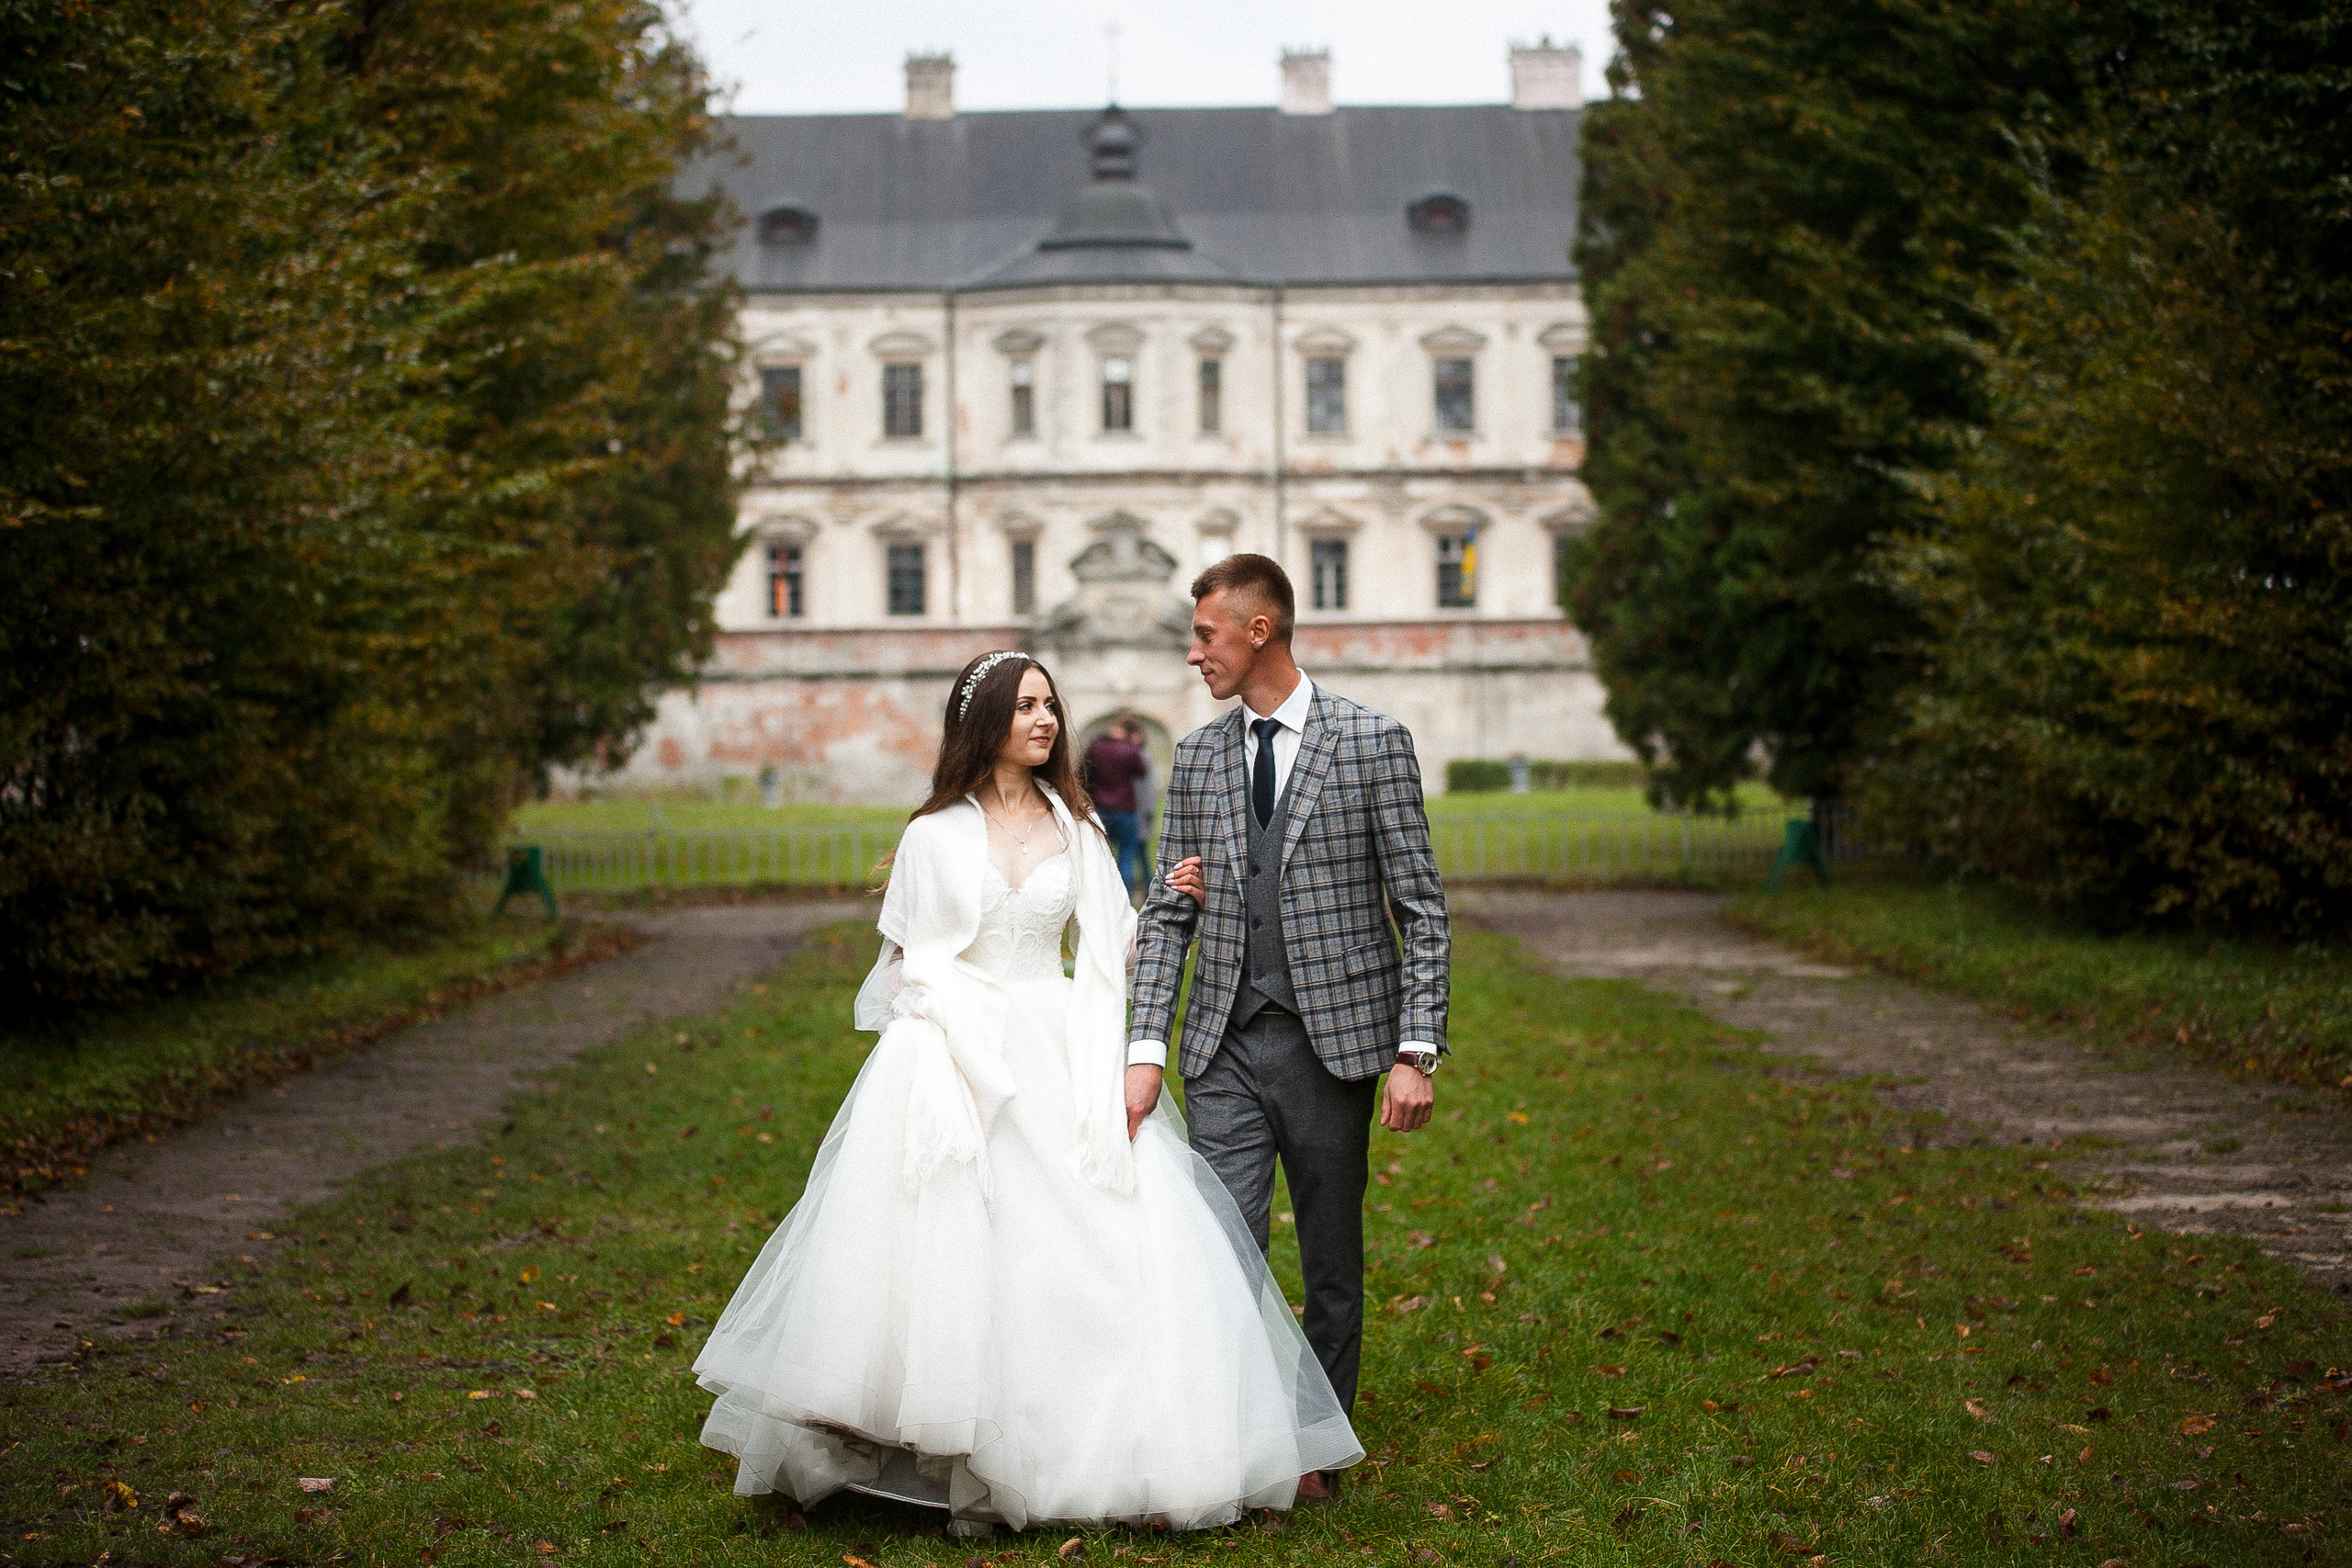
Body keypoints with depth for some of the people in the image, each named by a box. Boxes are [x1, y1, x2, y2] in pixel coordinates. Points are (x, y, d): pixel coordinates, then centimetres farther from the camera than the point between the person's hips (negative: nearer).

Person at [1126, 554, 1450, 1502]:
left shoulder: (1372, 744, -2)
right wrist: (1146, 1049, 0)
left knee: (1332, 1263, 7)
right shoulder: (1197, 757, 10)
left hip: (1333, 1041, -3)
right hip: (1226, 1049, 3)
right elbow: (1168, 914, 11)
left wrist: (1416, 1052, -10)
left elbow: (1422, 910, -3)